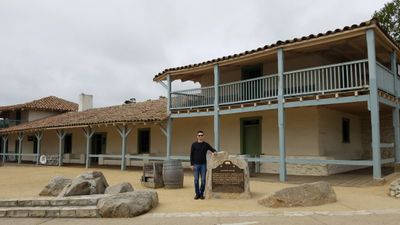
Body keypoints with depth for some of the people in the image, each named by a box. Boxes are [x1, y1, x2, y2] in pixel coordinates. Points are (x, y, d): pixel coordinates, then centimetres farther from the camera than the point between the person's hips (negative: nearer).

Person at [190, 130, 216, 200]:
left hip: (203, 164, 1)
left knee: (203, 180, 1)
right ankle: (197, 194, 13)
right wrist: (191, 164, -4)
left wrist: (214, 152, -13)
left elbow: (213, 150, 11)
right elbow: (191, 155, 2)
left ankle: (201, 194, 13)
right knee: (196, 180, 1)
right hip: (196, 165, -1)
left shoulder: (206, 144, 6)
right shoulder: (194, 144, 3)